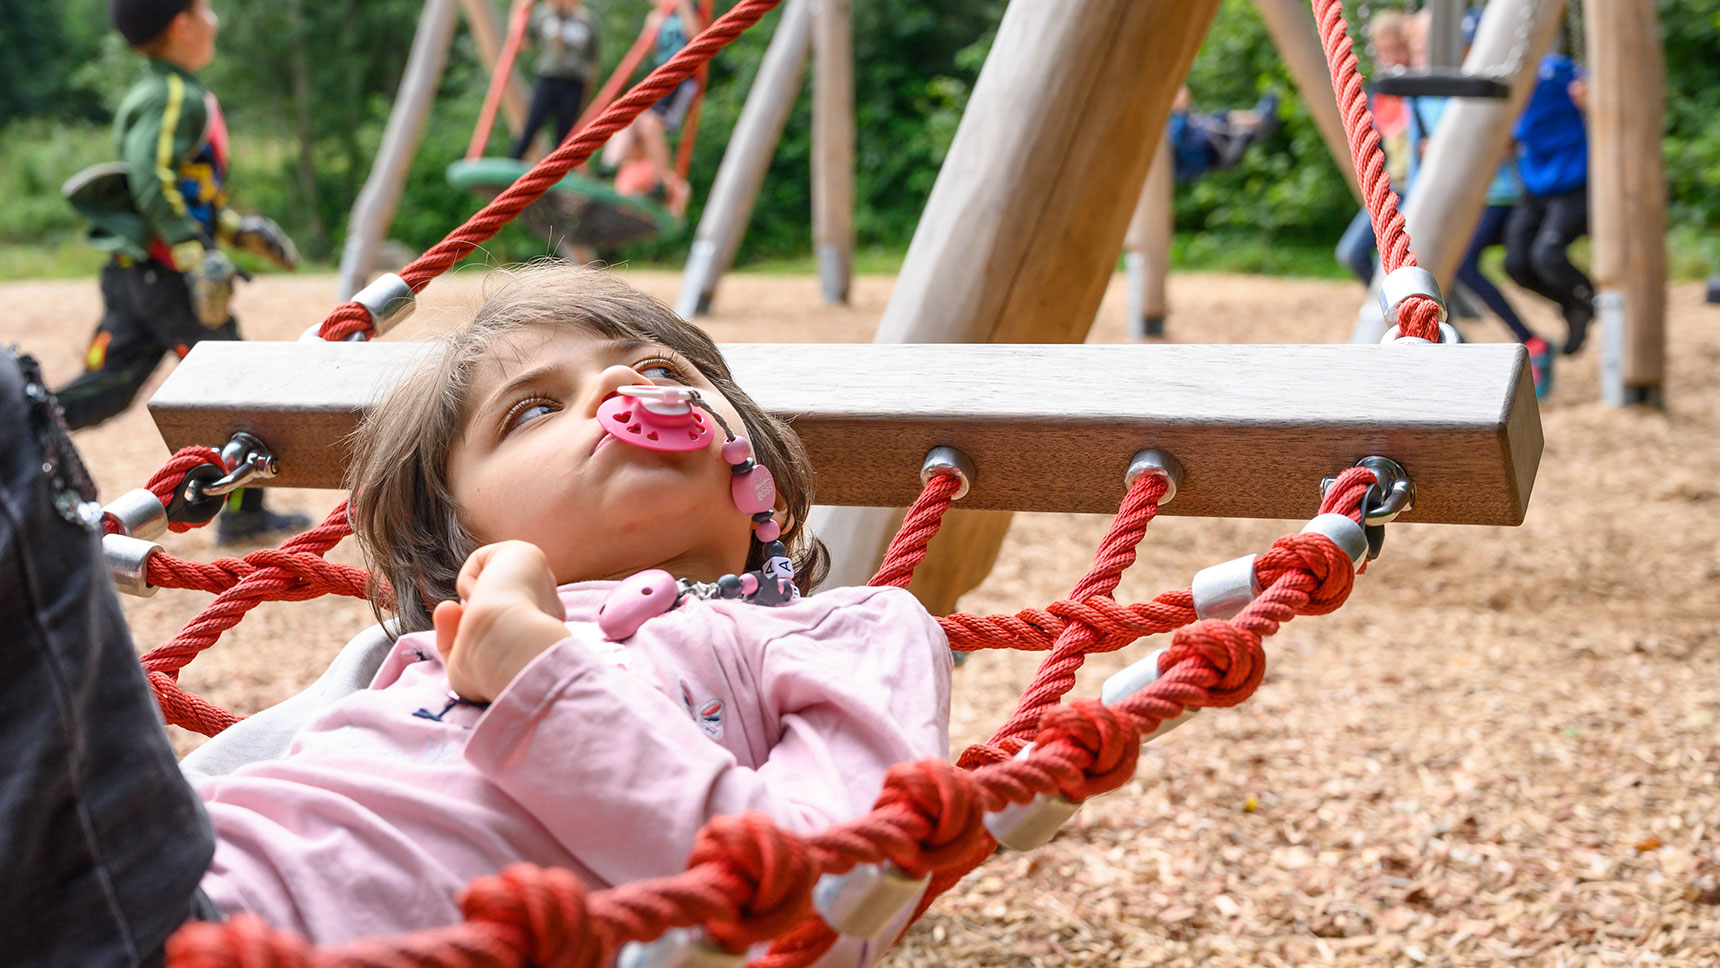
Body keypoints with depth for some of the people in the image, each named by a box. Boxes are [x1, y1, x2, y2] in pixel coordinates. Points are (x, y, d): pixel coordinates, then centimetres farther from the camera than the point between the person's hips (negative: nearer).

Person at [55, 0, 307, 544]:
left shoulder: (160, 95, 18)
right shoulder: (177, 98, -13)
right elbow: (152, 182, -25)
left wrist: (239, 230, 24)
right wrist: (197, 256, -29)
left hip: (130, 274, 9)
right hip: (166, 274, -9)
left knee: (102, 393, 7)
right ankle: (242, 515, 12)